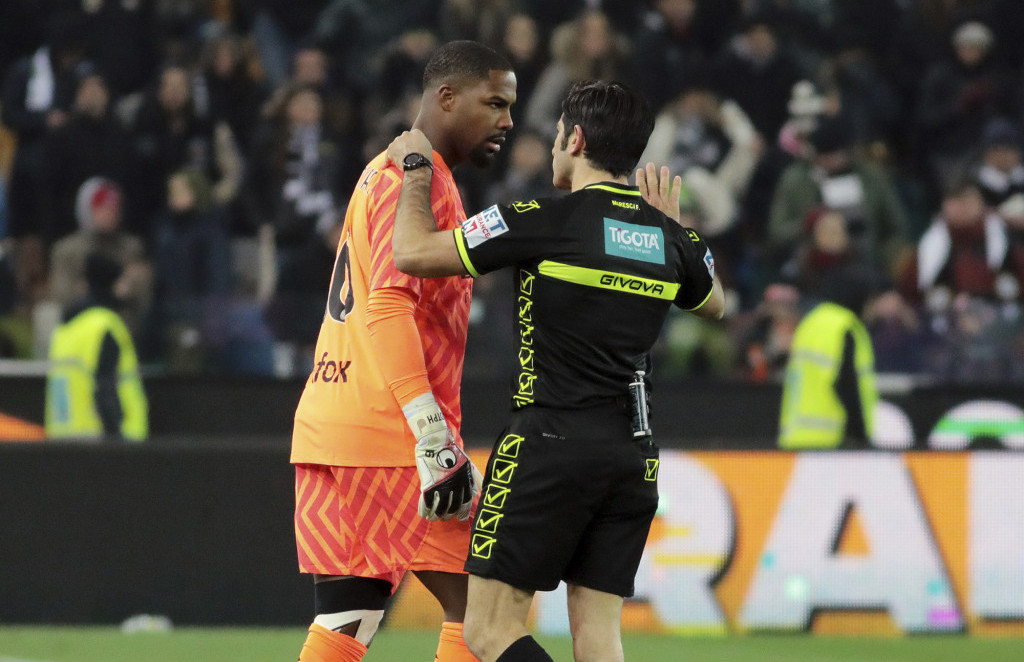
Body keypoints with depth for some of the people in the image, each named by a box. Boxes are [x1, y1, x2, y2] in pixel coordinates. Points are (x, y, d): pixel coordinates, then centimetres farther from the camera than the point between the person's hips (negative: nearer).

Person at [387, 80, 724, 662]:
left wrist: (416, 170, 7)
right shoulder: (670, 236, 8)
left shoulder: (546, 221, -10)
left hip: (553, 443, -6)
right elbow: (715, 304, 31)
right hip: (634, 453, 6)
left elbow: (414, 252, -8)